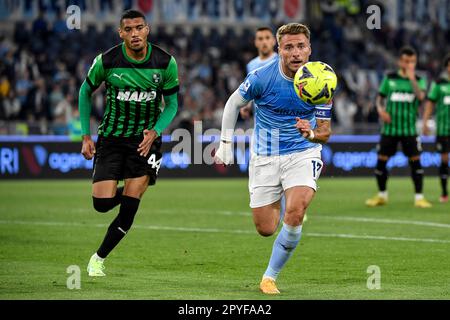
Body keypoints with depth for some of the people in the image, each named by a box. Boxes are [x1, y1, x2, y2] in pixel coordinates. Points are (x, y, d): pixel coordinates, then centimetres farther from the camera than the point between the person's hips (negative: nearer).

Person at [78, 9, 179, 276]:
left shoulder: (165, 62, -10)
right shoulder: (106, 61, -12)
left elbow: (172, 104, 2)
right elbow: (85, 92, 6)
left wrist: (154, 132, -15)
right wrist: (86, 136, 2)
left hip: (146, 139, 0)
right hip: (112, 137, 0)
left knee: (130, 206, -9)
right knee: (102, 203, -10)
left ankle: (99, 258, 9)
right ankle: (126, 192, 28)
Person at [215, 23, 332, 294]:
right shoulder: (262, 77, -16)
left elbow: (325, 133, -7)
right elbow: (233, 103, 3)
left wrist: (312, 134, -30)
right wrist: (225, 144, 2)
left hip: (303, 153, 0)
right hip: (265, 157, 1)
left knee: (294, 214, -25)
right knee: (266, 229, 1)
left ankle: (270, 277, -5)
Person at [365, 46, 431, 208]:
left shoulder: (418, 80, 2)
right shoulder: (389, 78, 4)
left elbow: (420, 96, -18)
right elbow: (380, 97, 12)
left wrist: (411, 77, -20)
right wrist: (380, 109, -7)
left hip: (409, 129, -1)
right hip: (390, 127, 1)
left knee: (415, 161, -7)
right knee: (381, 160, 2)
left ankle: (419, 197, 1)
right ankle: (382, 195, 19)